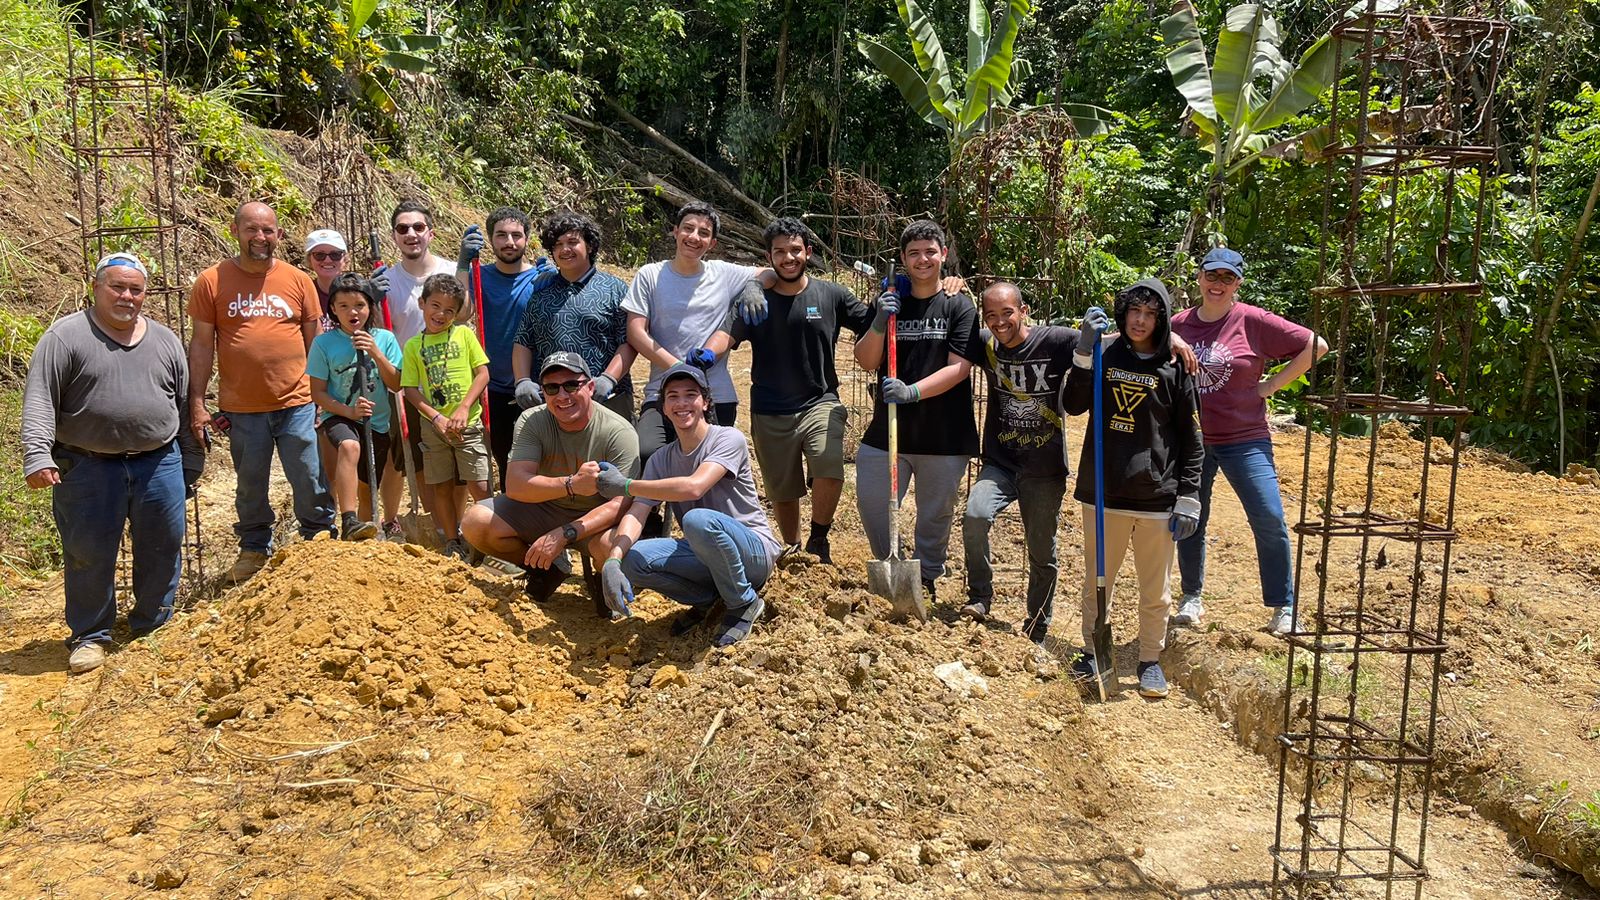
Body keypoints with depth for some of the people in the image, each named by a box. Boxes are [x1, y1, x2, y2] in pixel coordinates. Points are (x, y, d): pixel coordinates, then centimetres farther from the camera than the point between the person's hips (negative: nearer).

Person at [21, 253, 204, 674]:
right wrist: (37, 455, -19)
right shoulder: (65, 336, -2)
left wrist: (191, 462, 14)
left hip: (159, 464, 3)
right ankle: (89, 636, 20)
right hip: (88, 469, -3)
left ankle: (153, 627, 27)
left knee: (162, 548, 8)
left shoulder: (165, 340, 10)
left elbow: (184, 403, 15)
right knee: (89, 555, 4)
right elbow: (39, 401, -8)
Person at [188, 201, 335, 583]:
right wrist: (196, 403, -2)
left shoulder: (298, 280, 4)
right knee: (250, 486, 13)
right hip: (241, 407, 0)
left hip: (296, 404, 0)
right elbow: (201, 344, 2)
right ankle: (254, 549, 30)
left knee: (311, 483, 5)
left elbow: (315, 341, 9)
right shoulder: (212, 282, 0)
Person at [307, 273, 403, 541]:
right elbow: (318, 392, -4)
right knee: (350, 446, -37)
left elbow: (396, 385, -3)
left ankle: (364, 539, 33)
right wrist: (349, 410, -18)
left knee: (368, 491, 12)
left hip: (378, 423, 3)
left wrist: (375, 352, -15)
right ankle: (349, 522, -42)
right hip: (339, 417, -3)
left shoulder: (384, 338, 1)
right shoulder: (324, 342, -4)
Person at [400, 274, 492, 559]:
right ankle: (453, 545, 22)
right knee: (442, 488, 9)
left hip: (468, 423, -2)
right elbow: (410, 389, 2)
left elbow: (483, 373, -2)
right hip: (433, 427, 2)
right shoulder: (413, 346, 5)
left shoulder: (464, 334, 3)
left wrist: (463, 409, -13)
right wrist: (437, 419, -11)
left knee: (479, 487, -8)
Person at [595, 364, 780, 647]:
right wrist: (612, 561, -28)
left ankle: (744, 604, -11)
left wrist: (626, 485, -24)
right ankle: (705, 598, 7)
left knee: (698, 519, -35)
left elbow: (694, 487, -30)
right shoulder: (660, 460, 4)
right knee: (632, 559, -19)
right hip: (704, 553, 5)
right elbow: (636, 513, -9)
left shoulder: (728, 439, -14)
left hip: (755, 551, -5)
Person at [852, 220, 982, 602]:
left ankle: (926, 582, 29)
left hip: (944, 435, -2)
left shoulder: (959, 306, -2)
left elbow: (959, 367, -11)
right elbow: (866, 361, 2)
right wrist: (879, 324, -16)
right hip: (889, 429, 3)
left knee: (935, 516, 10)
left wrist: (913, 391, -25)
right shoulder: (889, 303, 8)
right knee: (871, 504, 1)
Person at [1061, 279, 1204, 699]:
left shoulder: (1174, 368, 1)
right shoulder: (1104, 357, 5)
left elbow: (1191, 439, 3)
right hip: (1103, 493, 1)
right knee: (1096, 582, 11)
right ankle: (1095, 652, 28)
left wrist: (1188, 498, -2)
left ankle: (1151, 661, 25)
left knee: (1154, 590, 8)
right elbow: (1072, 405, -7)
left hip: (1157, 497, -1)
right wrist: (1084, 353, -16)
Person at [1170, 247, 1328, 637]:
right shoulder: (1179, 324, 3)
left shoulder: (1254, 321, -6)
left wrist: (1271, 386, -6)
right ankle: (1191, 598, 29)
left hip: (1244, 439, -3)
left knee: (1269, 520, -8)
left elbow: (1315, 346, -4)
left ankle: (1284, 608, 6)